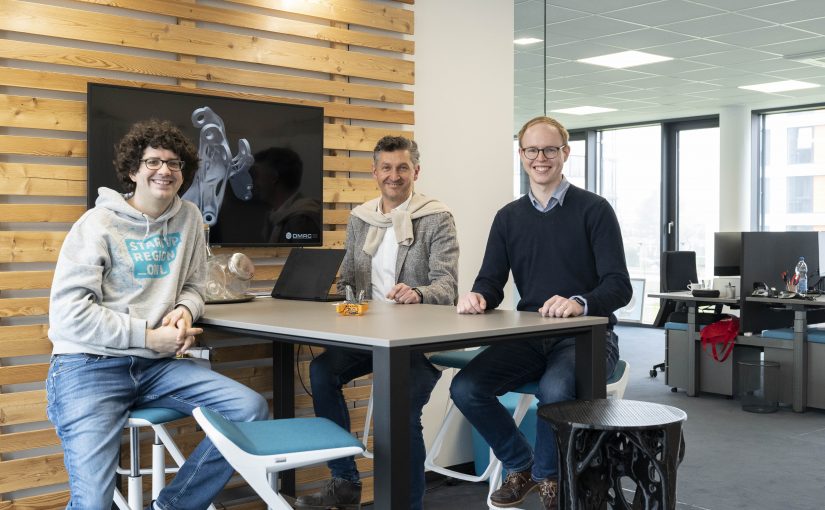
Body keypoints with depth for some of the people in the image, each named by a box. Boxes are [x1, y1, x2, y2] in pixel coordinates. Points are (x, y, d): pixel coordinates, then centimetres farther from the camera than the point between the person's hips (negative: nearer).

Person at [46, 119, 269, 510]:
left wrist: (184, 311, -9)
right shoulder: (100, 223, -7)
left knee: (252, 410, -12)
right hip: (91, 364, -5)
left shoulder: (189, 218, 8)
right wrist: (149, 337, -14)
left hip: (156, 365, 5)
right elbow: (68, 312, -13)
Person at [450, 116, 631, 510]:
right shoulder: (509, 217, 12)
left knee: (555, 390, -35)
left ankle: (548, 476, -3)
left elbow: (619, 286, -10)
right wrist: (478, 297, -17)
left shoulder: (593, 210, -2)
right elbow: (491, 283, 9)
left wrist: (580, 303, -31)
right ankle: (520, 465, 8)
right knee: (465, 388, -19)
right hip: (529, 338, 4)